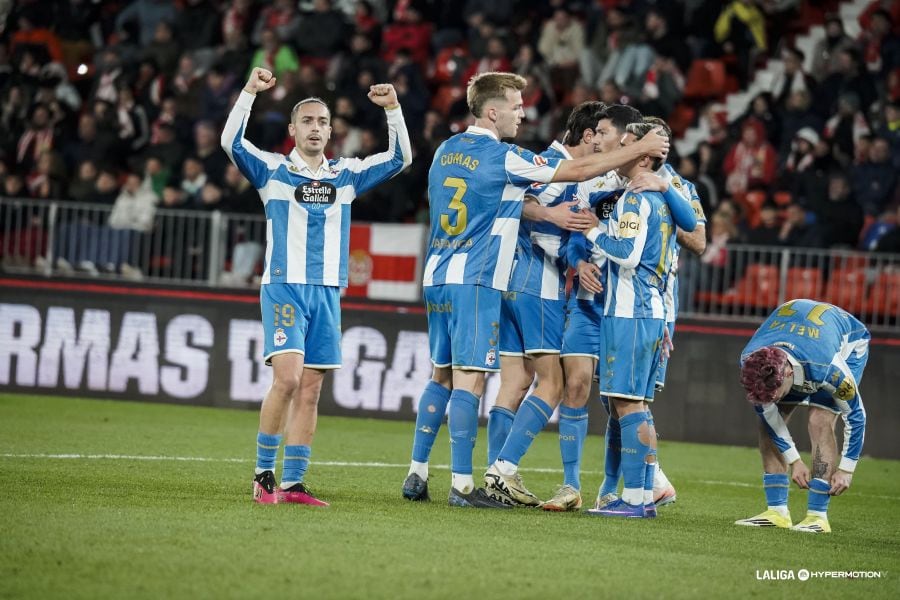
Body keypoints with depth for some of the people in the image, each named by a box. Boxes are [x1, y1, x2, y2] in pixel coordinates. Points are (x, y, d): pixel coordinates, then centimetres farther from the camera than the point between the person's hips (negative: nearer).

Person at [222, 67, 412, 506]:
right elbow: (232, 143, -11)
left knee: (310, 389, 2)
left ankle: (292, 484, 5)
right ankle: (263, 475, -7)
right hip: (284, 286, -4)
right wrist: (249, 92, -20)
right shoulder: (273, 170, 3)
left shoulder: (346, 175, 13)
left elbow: (399, 158, 11)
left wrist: (393, 109, -3)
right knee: (287, 377, -18)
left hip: (328, 291, 4)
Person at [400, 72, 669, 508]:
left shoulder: (446, 151, 13)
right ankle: (462, 485, -10)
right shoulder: (502, 157, -10)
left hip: (437, 276, 8)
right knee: (469, 378, -8)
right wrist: (640, 149, 3)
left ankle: (417, 475, 12)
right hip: (475, 281, -8)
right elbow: (578, 170, -6)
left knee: (442, 375, 13)